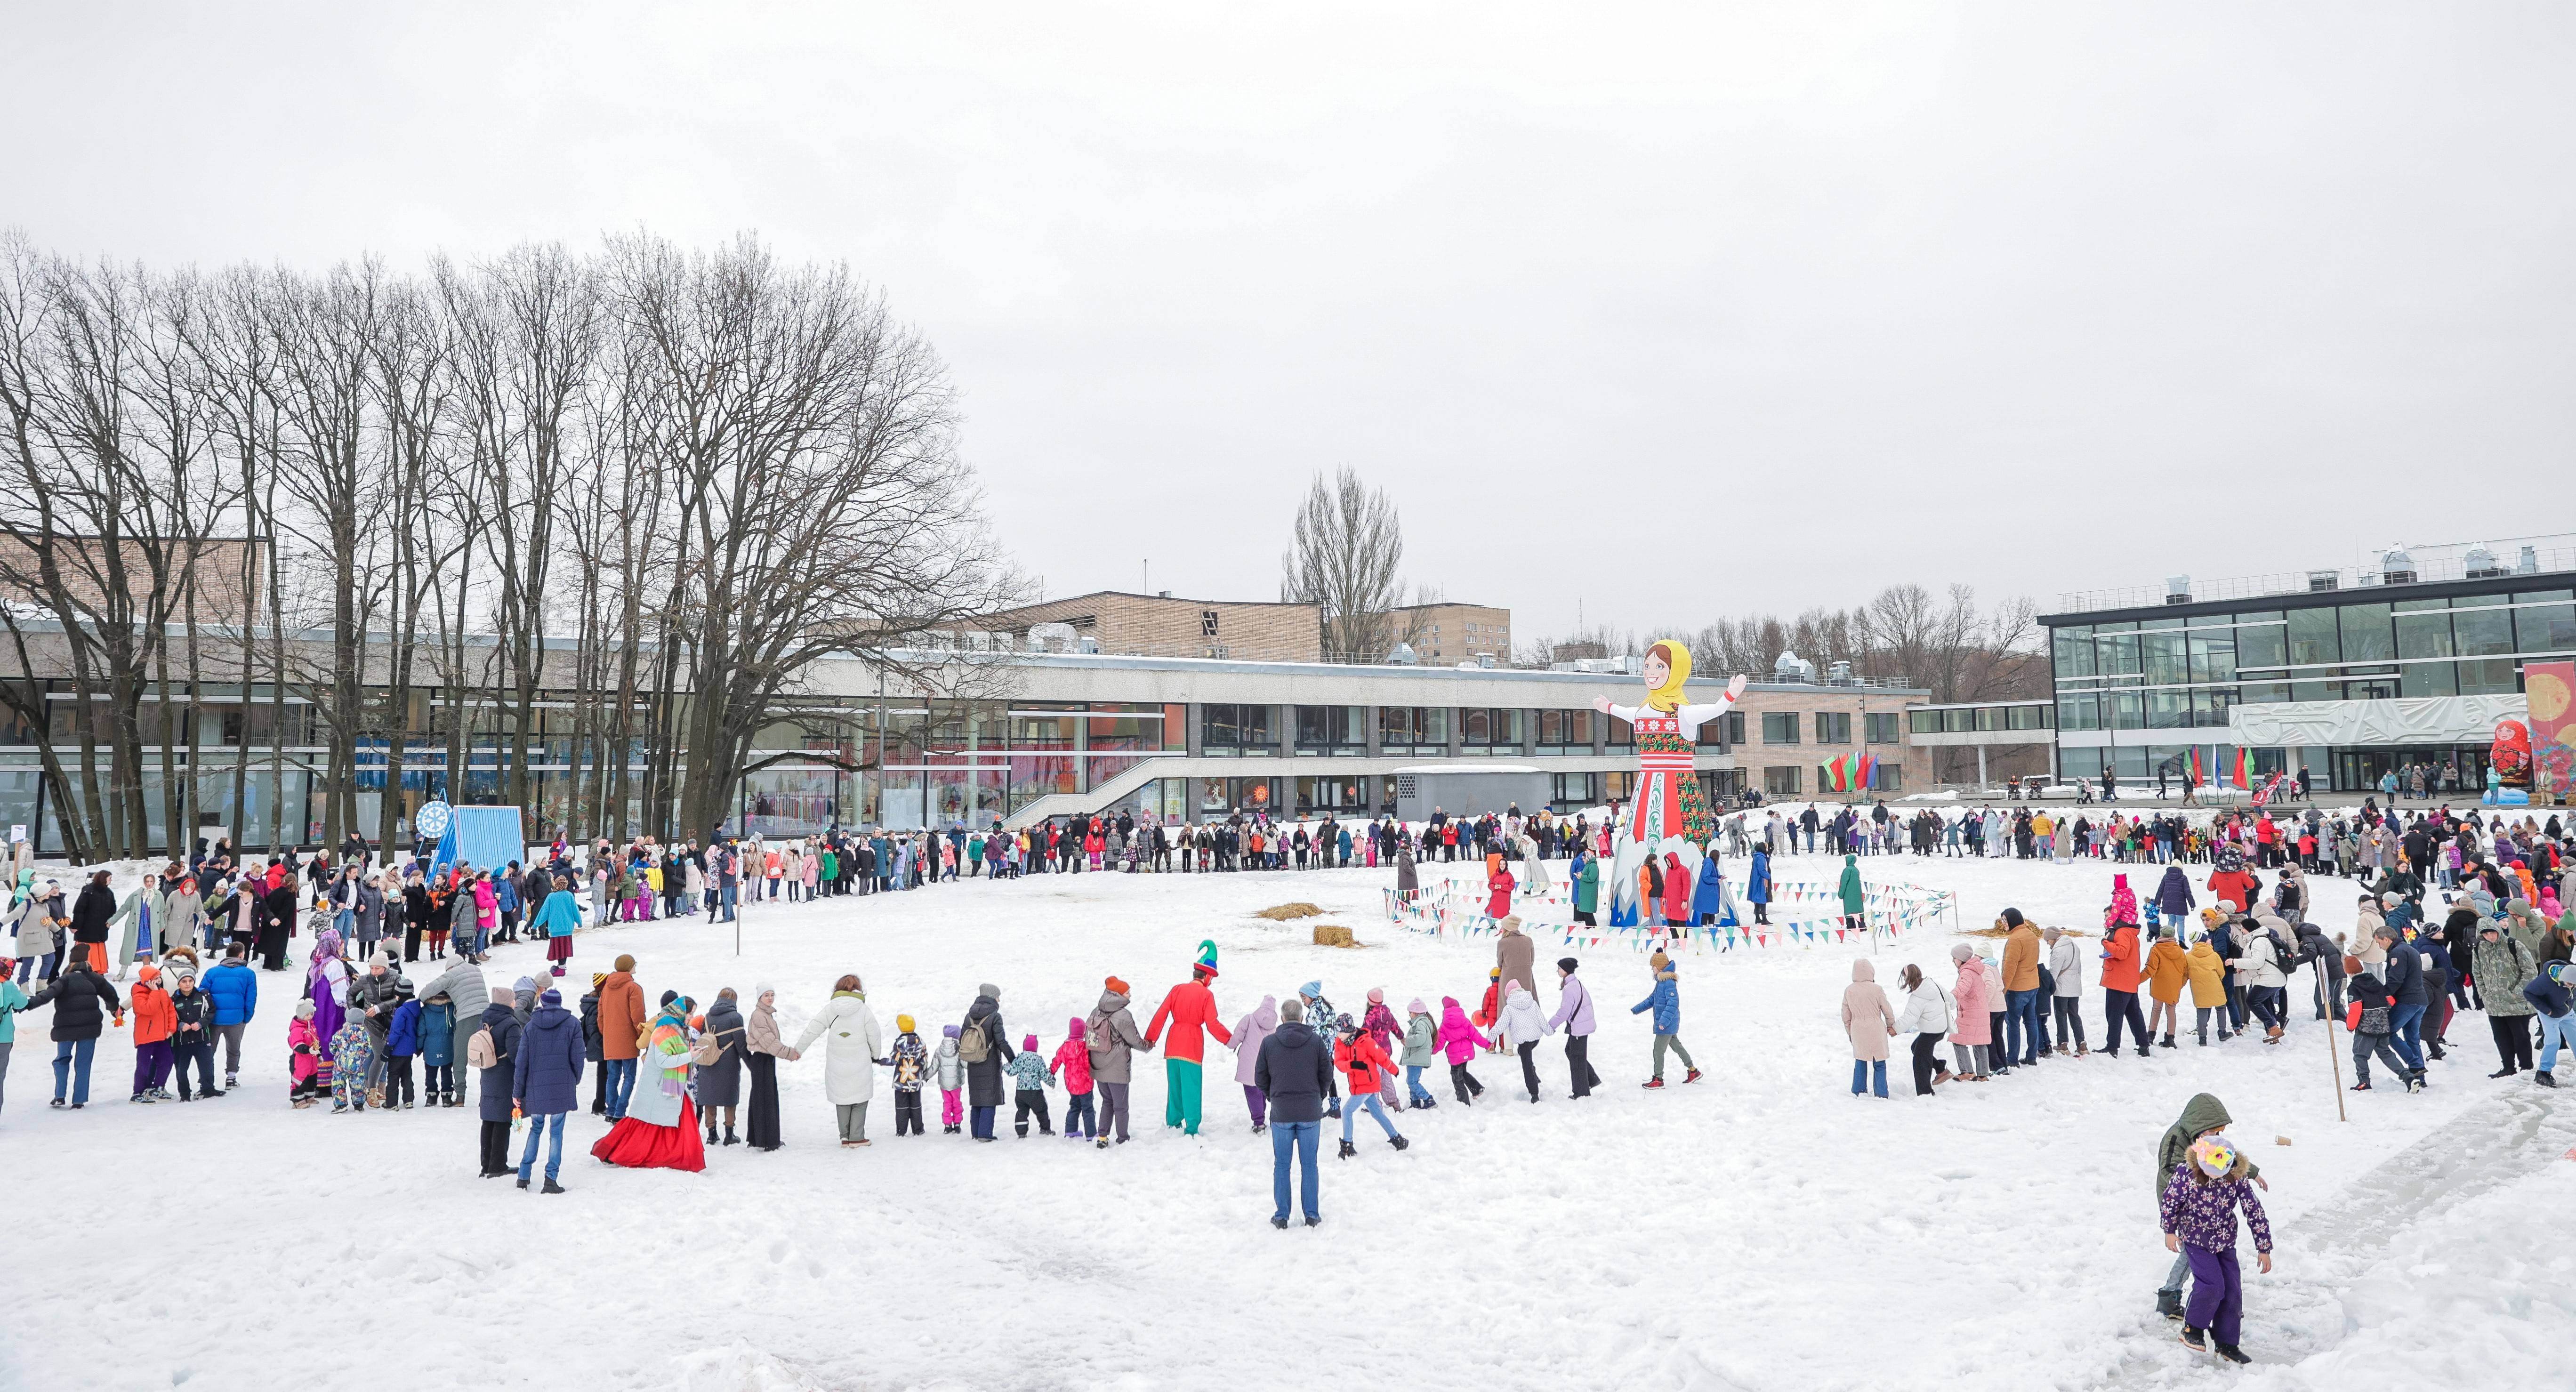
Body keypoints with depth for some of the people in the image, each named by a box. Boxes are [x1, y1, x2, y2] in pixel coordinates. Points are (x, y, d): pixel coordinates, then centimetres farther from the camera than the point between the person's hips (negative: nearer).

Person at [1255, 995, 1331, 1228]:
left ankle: (1281, 1216, 10)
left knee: (1281, 1165, 8)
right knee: (1309, 1165, 8)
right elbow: (1327, 1073, 1)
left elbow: (1260, 1078, 1)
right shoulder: (1316, 1041, -4)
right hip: (1311, 1113, 0)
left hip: (1281, 1114, 0)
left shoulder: (1269, 1042, -4)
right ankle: (1312, 1215, 11)